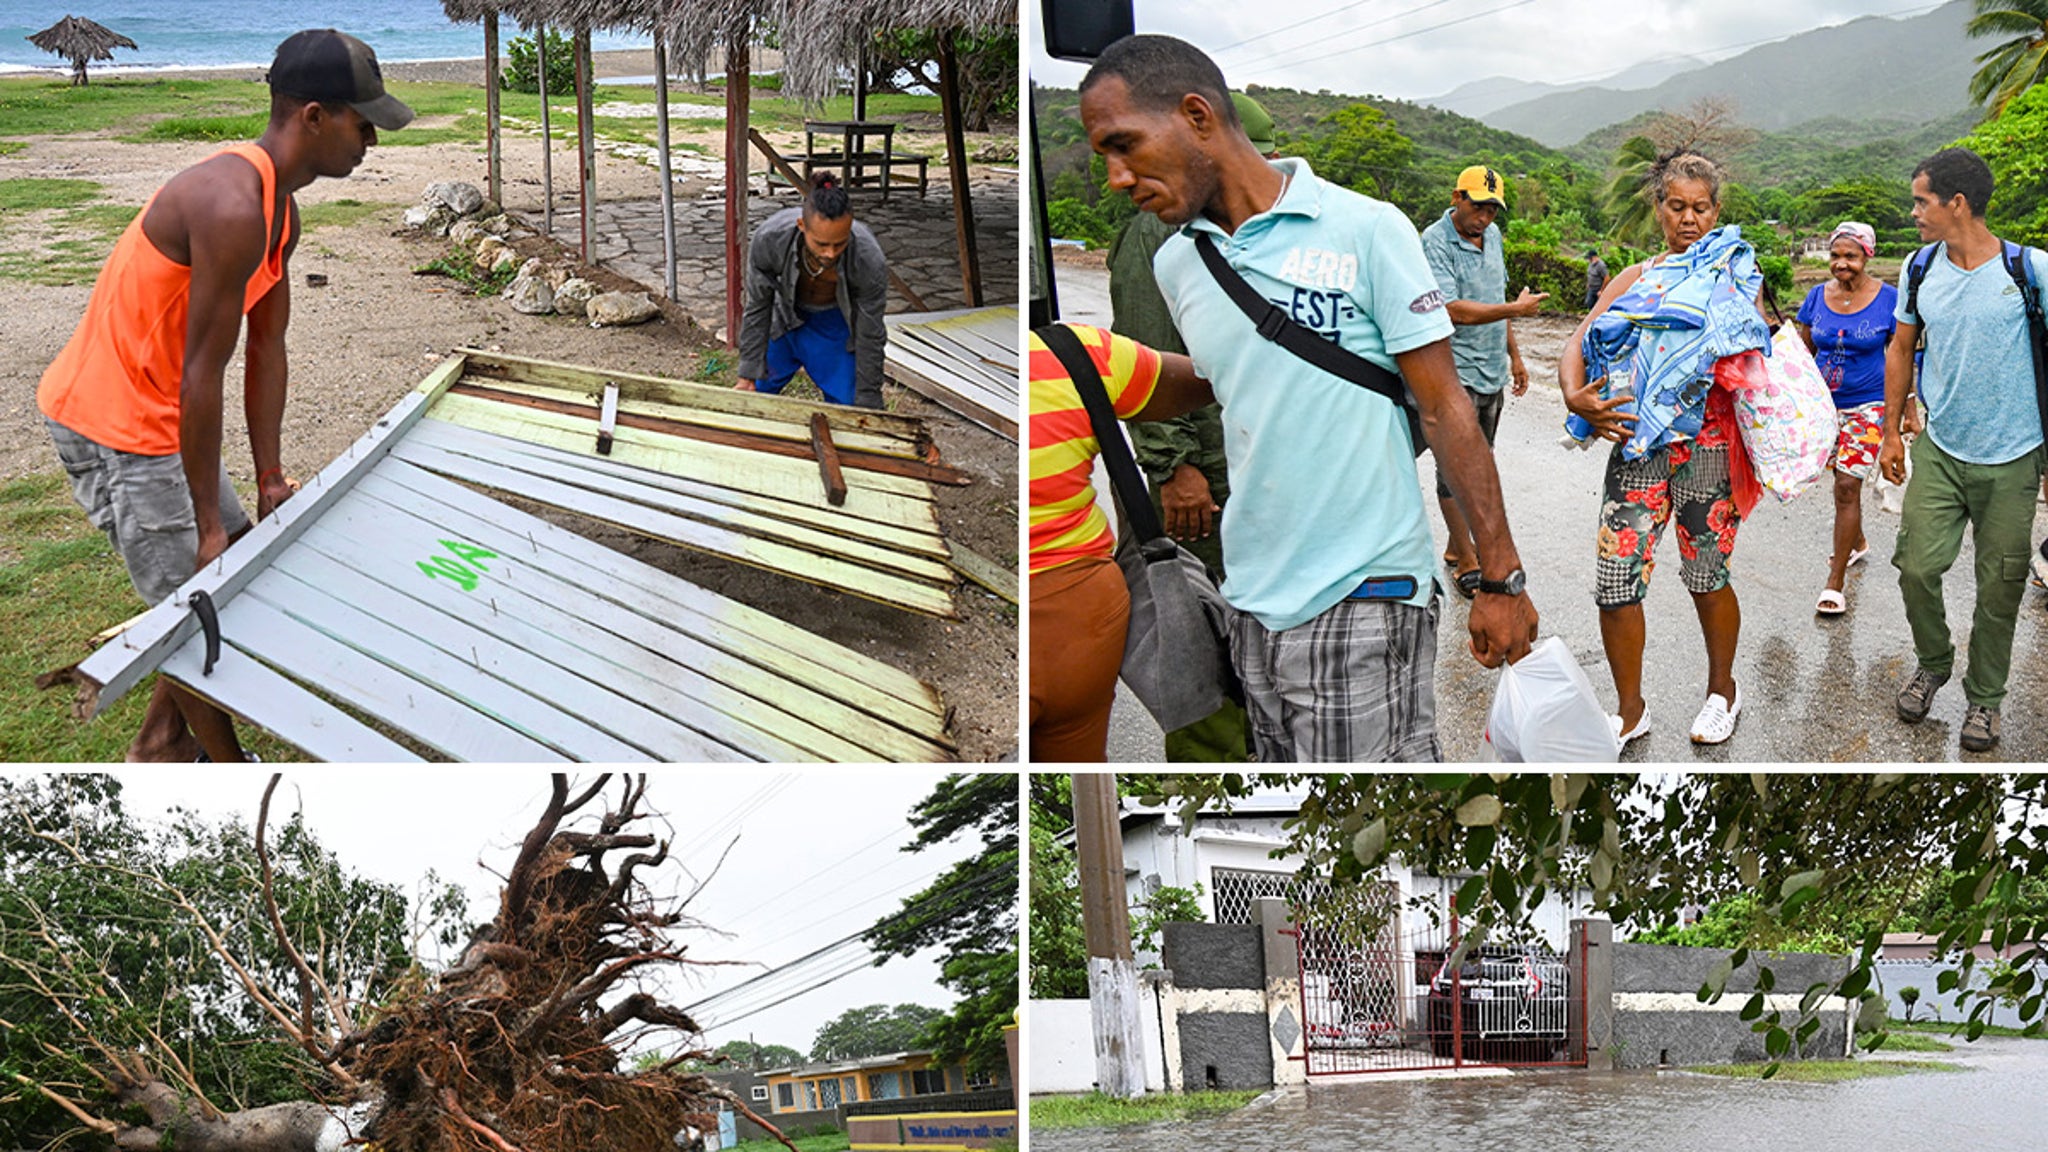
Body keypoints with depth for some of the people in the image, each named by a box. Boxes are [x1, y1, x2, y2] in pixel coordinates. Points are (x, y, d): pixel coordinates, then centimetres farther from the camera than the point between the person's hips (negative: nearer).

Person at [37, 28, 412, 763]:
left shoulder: (280, 209, 5)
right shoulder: (232, 207, -28)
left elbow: (266, 348, 9)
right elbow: (202, 374, -26)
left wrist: (271, 480, 8)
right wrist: (209, 525, -20)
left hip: (156, 411, 10)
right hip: (109, 422, -10)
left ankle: (159, 743, 28)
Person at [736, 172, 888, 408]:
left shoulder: (870, 263, -38)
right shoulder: (769, 239, -36)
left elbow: (870, 338, -24)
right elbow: (758, 308, -18)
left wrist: (866, 406, -17)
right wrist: (748, 376, -13)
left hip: (838, 324, -1)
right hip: (786, 317, 1)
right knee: (755, 393, 11)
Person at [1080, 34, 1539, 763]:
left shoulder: (1367, 231, -8)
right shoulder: (1175, 265, 10)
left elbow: (1444, 409, -7)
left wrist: (1500, 578, -8)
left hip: (1362, 601, -6)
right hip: (1251, 605, 6)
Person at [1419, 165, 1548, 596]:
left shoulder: (1492, 235, 11)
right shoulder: (1435, 241, -14)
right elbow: (1453, 310, -23)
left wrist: (1514, 355, 24)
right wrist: (1516, 309, -21)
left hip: (1492, 373, 8)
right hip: (1454, 372, -8)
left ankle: (1457, 545, 23)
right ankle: (1466, 563, -1)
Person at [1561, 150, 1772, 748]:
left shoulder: (1733, 277, 8)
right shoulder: (1635, 280, 14)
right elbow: (1577, 344, 5)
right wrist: (1577, 397, -15)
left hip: (1708, 445, -2)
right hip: (1637, 444, 3)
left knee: (1706, 575, 7)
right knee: (1614, 582, -2)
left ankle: (1722, 689, 30)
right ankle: (1630, 710, 14)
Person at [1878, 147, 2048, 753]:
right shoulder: (1919, 270, 1)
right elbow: (1901, 350, 14)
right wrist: (1891, 432, 13)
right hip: (1939, 451, 3)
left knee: (1999, 589, 5)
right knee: (1917, 566, -4)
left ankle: (1985, 696, 23)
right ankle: (1933, 663, 24)